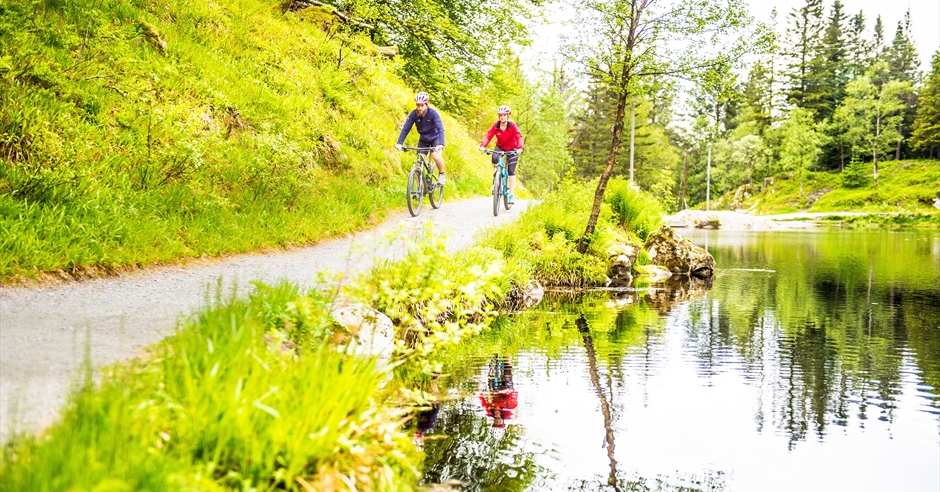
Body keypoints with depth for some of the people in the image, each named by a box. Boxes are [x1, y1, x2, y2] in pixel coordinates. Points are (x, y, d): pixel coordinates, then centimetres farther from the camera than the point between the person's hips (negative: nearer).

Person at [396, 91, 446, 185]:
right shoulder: (413, 114, -21)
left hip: (435, 138, -3)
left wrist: (441, 144, -51)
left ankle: (441, 174, 2)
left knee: (436, 156, -27)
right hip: (423, 140, 3)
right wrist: (399, 143, -36)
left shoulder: (433, 113, -29)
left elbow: (440, 129, -36)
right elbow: (405, 129, -22)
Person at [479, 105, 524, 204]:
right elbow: (489, 135, -24)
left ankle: (512, 195, -4)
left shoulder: (512, 124, -20)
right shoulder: (496, 125, -14)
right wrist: (483, 146, -41)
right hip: (500, 147, 2)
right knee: (494, 159, -31)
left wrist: (520, 148, -48)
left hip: (512, 149, -2)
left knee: (511, 171, -9)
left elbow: (519, 136, -30)